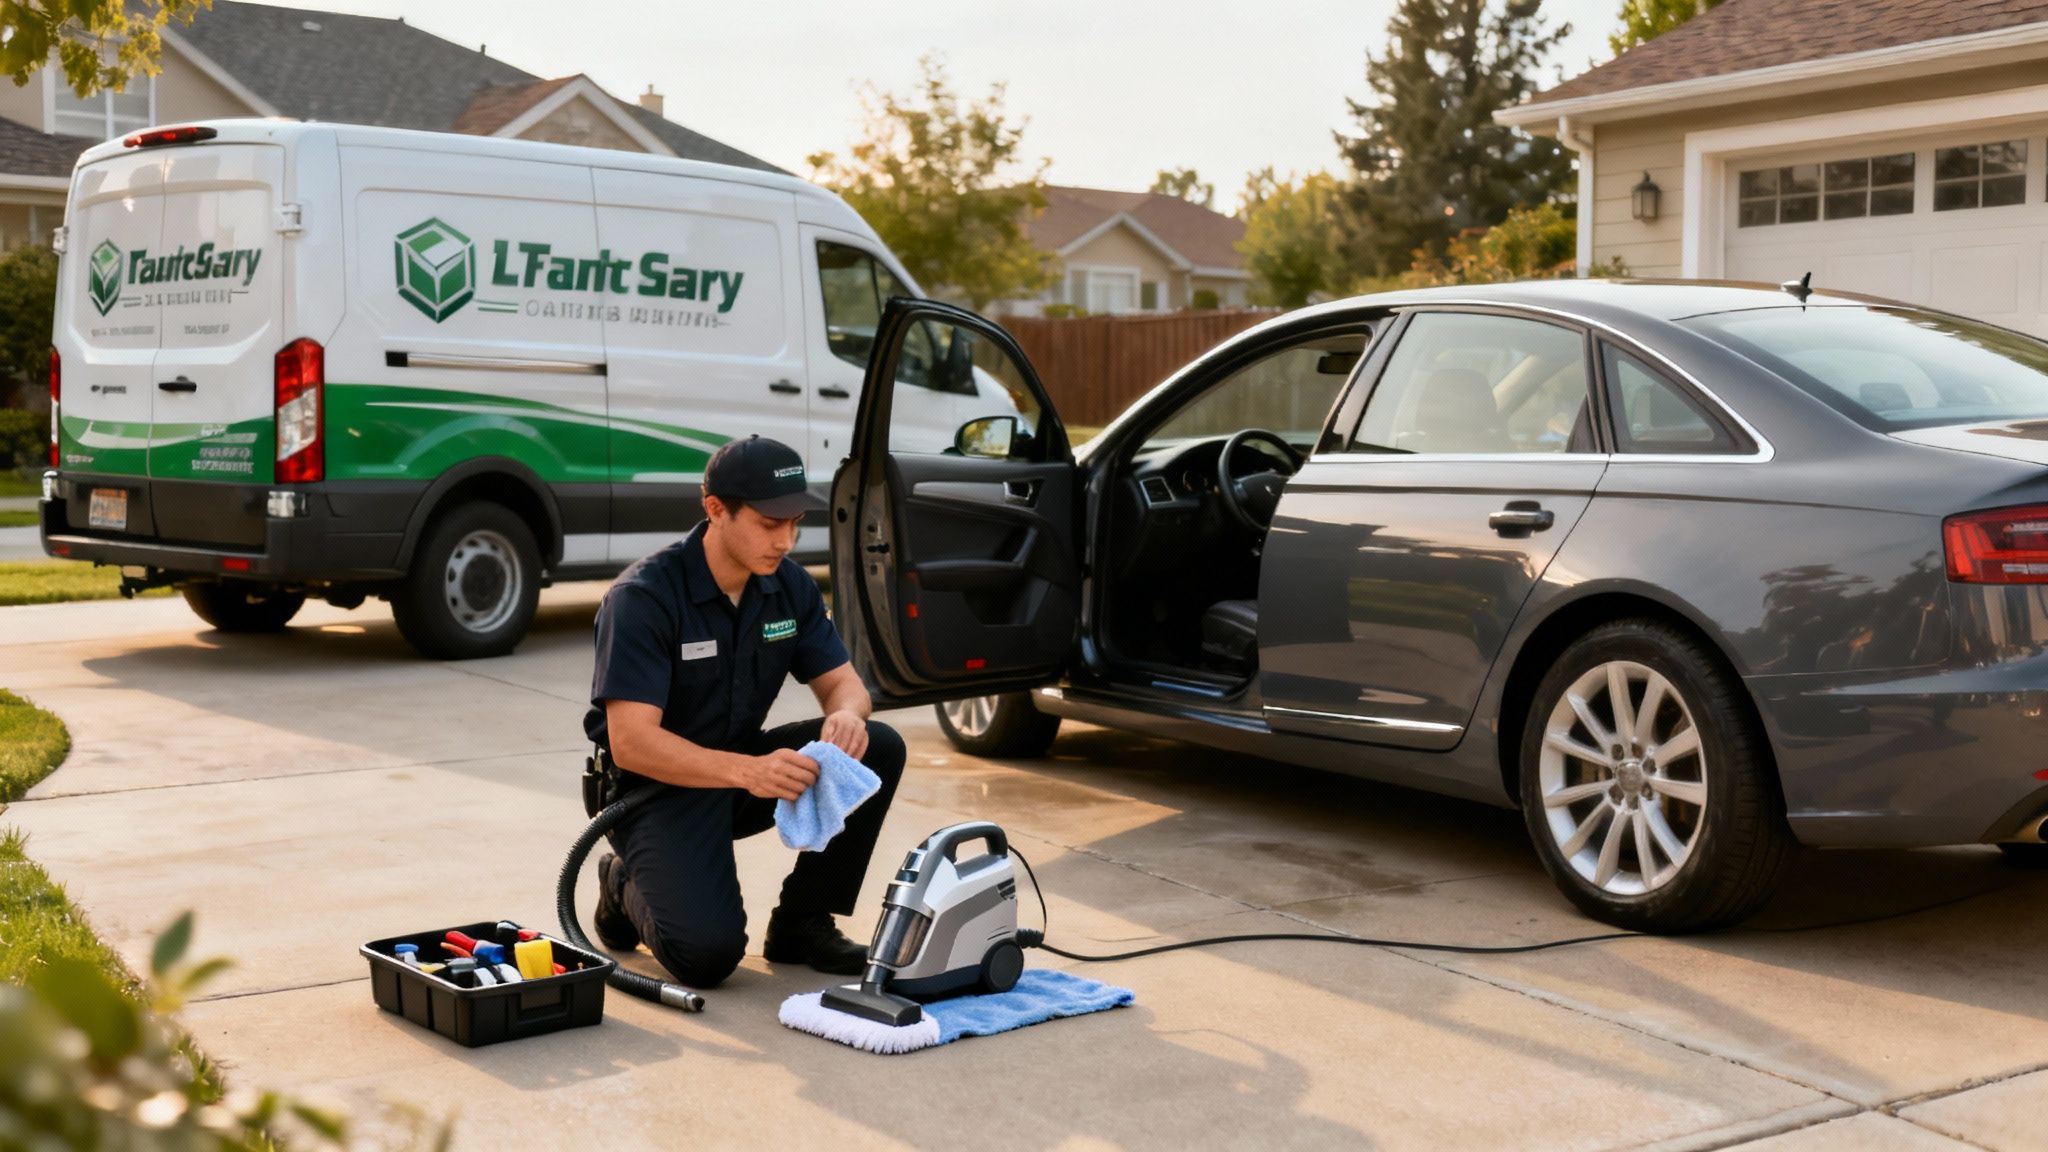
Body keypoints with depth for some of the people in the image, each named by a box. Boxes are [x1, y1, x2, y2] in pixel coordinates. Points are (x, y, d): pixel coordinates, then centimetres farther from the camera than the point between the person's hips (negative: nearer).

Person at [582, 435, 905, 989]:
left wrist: (846, 716, -27)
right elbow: (631, 742, -30)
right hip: (658, 785, -6)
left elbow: (841, 682, -1)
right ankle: (628, 887, 9)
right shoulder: (643, 597, -25)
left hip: (742, 766, 6)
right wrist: (747, 770, -44)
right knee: (708, 950, -26)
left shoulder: (789, 584, -4)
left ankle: (802, 921, -1)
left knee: (878, 748, -16)